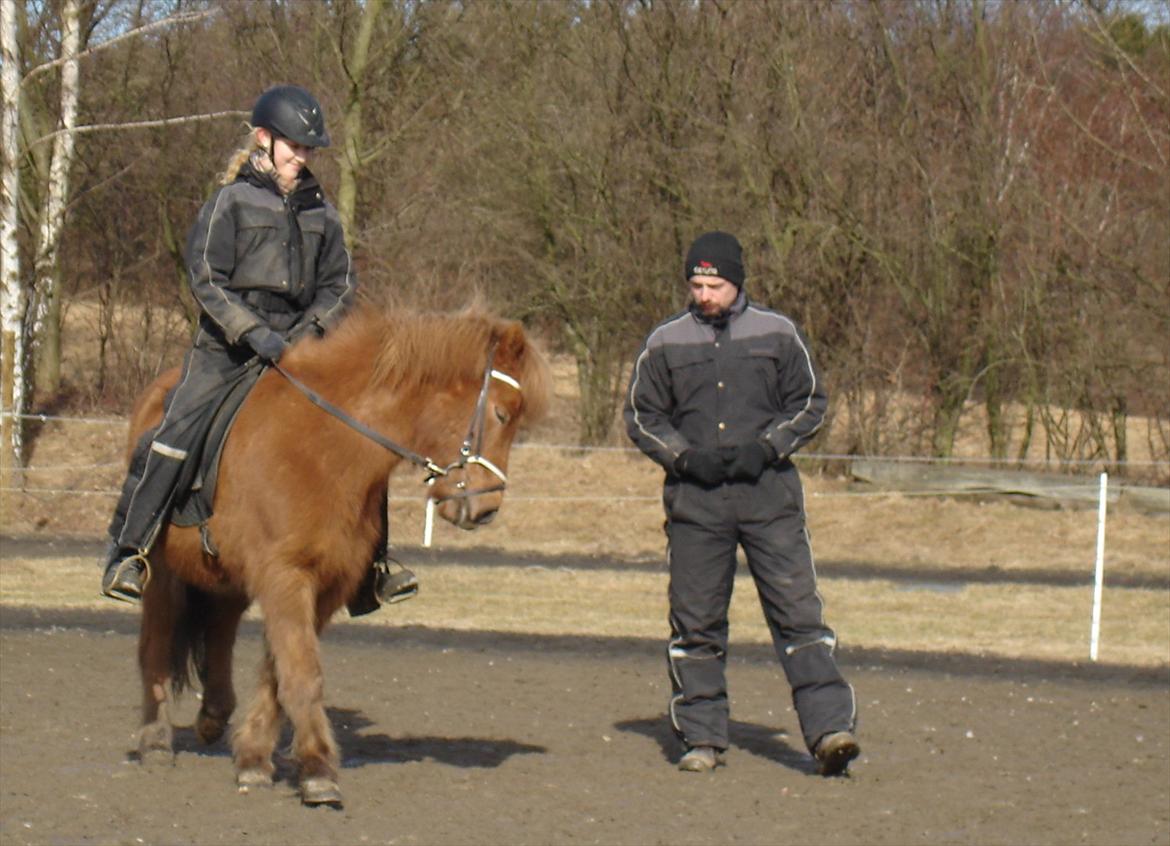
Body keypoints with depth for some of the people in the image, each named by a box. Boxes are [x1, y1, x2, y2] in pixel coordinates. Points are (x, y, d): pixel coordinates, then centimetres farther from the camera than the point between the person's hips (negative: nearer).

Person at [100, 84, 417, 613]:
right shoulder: (231, 203, -1)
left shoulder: (319, 211, 13)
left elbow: (340, 285, 13)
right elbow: (206, 281, -7)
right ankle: (126, 550, -8)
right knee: (175, 435, -19)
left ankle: (372, 564, 3)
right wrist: (254, 333, -18)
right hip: (227, 351, -4)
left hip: (297, 347, 4)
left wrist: (310, 330, -6)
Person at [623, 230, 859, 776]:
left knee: (798, 612, -7)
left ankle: (829, 728, -11)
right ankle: (703, 736, 13)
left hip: (769, 491, -1)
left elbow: (810, 403, 10)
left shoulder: (778, 335, 6)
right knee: (696, 621, 4)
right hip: (694, 497, 1)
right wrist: (686, 456, -7)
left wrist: (766, 447, -6)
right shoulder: (665, 343, 7)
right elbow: (640, 415, 10)